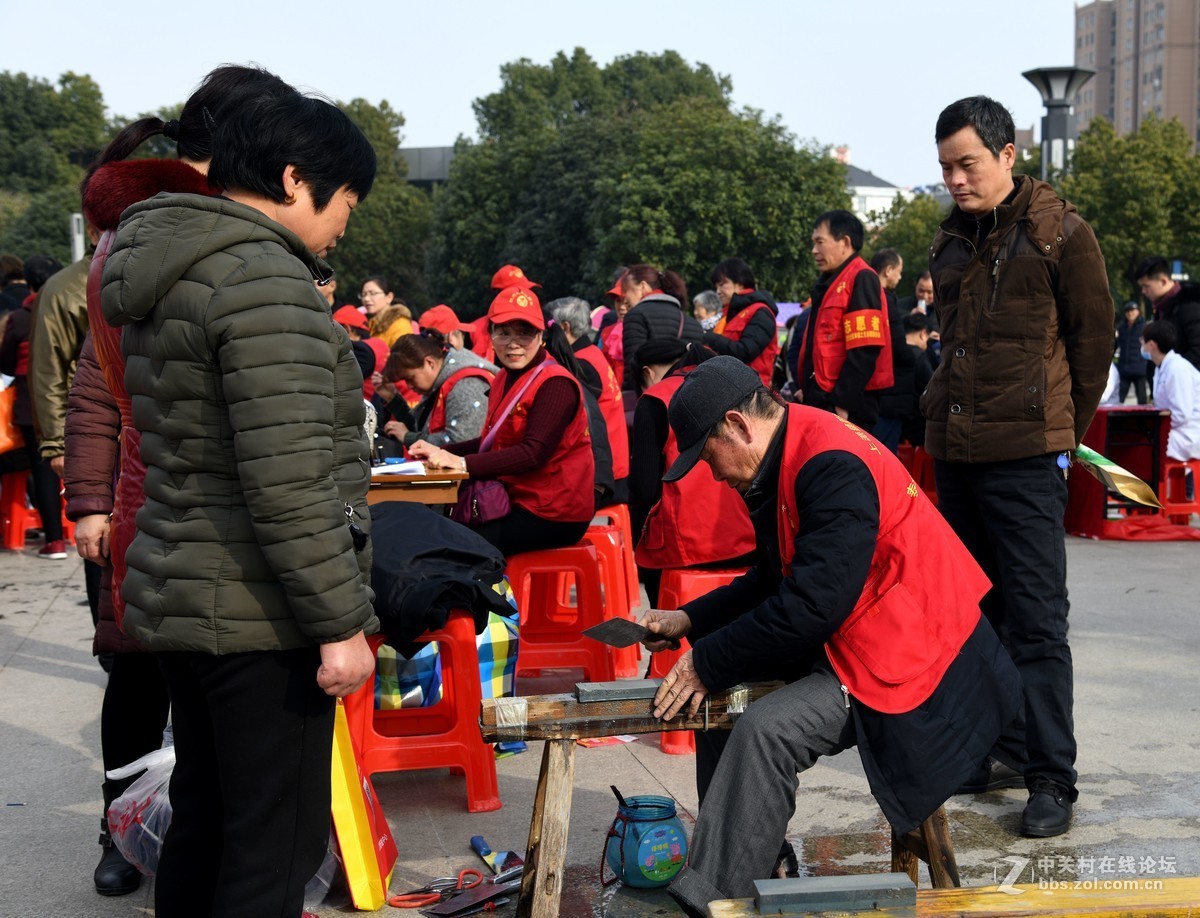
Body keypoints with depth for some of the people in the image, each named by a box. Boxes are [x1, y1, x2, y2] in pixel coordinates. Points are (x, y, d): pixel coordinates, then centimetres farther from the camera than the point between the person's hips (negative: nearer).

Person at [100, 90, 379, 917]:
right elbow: (288, 483, -23)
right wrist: (340, 623, -17)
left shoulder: (163, 275, 14)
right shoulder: (265, 279, -17)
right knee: (275, 847, -1)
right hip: (260, 616, -9)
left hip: (180, 598, 10)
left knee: (202, 825, 18)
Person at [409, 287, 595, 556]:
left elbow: (534, 452, -25)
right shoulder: (504, 379, 14)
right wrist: (442, 452, 2)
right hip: (520, 501, 9)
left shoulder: (555, 384, -16)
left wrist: (462, 463, -29)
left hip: (554, 516, -9)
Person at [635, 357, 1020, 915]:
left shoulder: (834, 468, -23)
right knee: (718, 695, 9)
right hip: (838, 645, 11)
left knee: (765, 731, -27)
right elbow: (773, 580, 19)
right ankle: (735, 865, 13)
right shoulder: (783, 464, 8)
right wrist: (690, 622, 9)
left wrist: (708, 663, -20)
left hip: (904, 663, -11)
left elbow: (812, 605, -28)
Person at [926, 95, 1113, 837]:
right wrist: (953, 420, 16)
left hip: (1023, 456, -7)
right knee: (975, 612, 12)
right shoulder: (952, 243, 14)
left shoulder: (1058, 232, -4)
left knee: (1036, 620, -6)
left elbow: (1094, 337, -2)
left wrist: (1063, 436, 0)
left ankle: (1053, 779, 0)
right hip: (953, 452, 7)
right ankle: (1004, 751, 24)